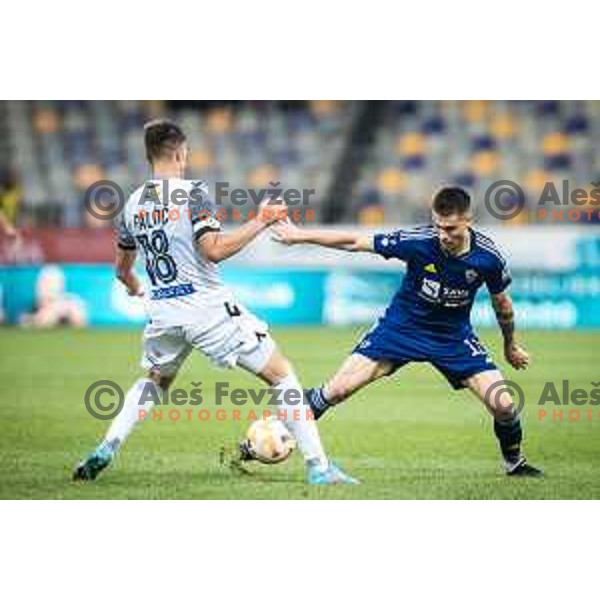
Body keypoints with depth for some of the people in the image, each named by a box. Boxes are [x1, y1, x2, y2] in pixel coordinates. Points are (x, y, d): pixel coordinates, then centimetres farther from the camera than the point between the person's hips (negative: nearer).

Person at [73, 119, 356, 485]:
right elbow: (214, 250, -22)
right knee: (282, 374, 3)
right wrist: (261, 222, -16)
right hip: (208, 308, -6)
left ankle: (106, 449, 15)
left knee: (155, 381, 32)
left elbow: (123, 269, 20)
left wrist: (134, 288, 42)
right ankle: (318, 466, -4)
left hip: (164, 313, 6)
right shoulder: (192, 193, -11)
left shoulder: (133, 205, 8)